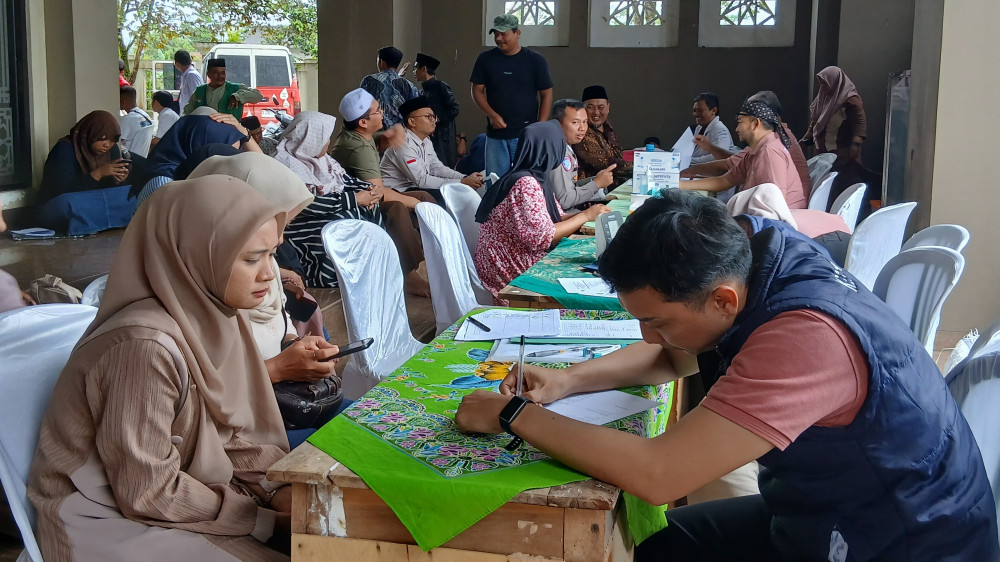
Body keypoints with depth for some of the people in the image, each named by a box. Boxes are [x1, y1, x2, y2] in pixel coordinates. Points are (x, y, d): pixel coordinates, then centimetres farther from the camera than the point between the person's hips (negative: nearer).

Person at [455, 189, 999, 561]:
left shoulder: (807, 338, -36)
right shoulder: (751, 260, -8)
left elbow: (655, 474, -38)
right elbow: (672, 358, 11)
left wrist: (514, 415, -26)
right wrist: (568, 380, -6)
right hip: (818, 512, 8)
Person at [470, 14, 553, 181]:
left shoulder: (536, 60, 1)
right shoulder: (485, 59, 5)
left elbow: (546, 94, 3)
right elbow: (477, 91, 7)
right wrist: (492, 115, -9)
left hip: (526, 134, -2)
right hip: (495, 133, 2)